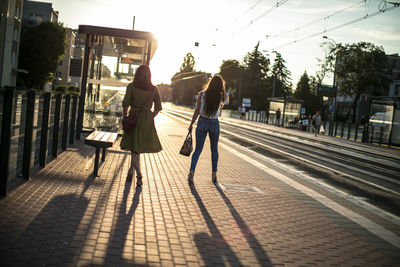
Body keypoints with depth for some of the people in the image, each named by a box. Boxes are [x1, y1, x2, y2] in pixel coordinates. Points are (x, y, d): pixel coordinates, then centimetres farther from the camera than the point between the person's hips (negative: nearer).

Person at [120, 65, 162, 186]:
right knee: (137, 148, 17)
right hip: (147, 120, 3)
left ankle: (139, 175, -9)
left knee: (134, 148, 2)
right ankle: (131, 172, 25)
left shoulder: (131, 86, -4)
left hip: (134, 118, -2)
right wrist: (150, 117, 12)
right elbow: (158, 107, 2)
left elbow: (125, 103, -10)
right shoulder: (153, 89, 3)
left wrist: (125, 117, 2)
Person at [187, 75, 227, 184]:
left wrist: (191, 124, 2)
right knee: (214, 149, 15)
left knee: (198, 149, 6)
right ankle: (214, 174, 17)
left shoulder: (202, 94, -8)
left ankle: (191, 171, -10)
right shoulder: (220, 97, -6)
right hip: (214, 123, 0)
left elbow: (197, 111, -7)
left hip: (202, 122, 0)